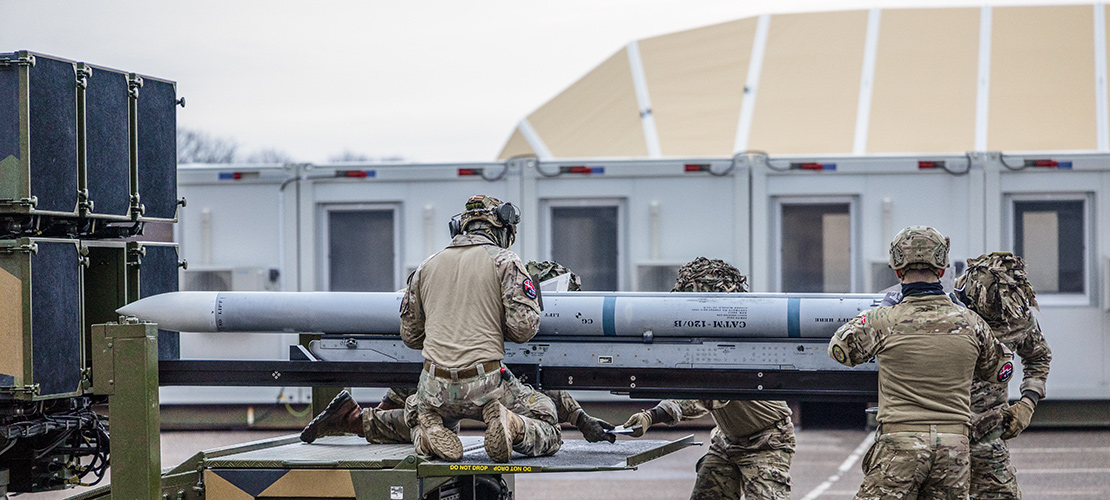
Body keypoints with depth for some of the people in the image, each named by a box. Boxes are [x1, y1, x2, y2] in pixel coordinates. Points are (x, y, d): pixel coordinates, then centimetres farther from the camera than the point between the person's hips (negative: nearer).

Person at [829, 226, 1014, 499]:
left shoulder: (883, 322, -6)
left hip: (900, 445, -3)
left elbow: (840, 348, 13)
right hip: (954, 446, 3)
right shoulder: (969, 322, 4)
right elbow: (1000, 371, 20)